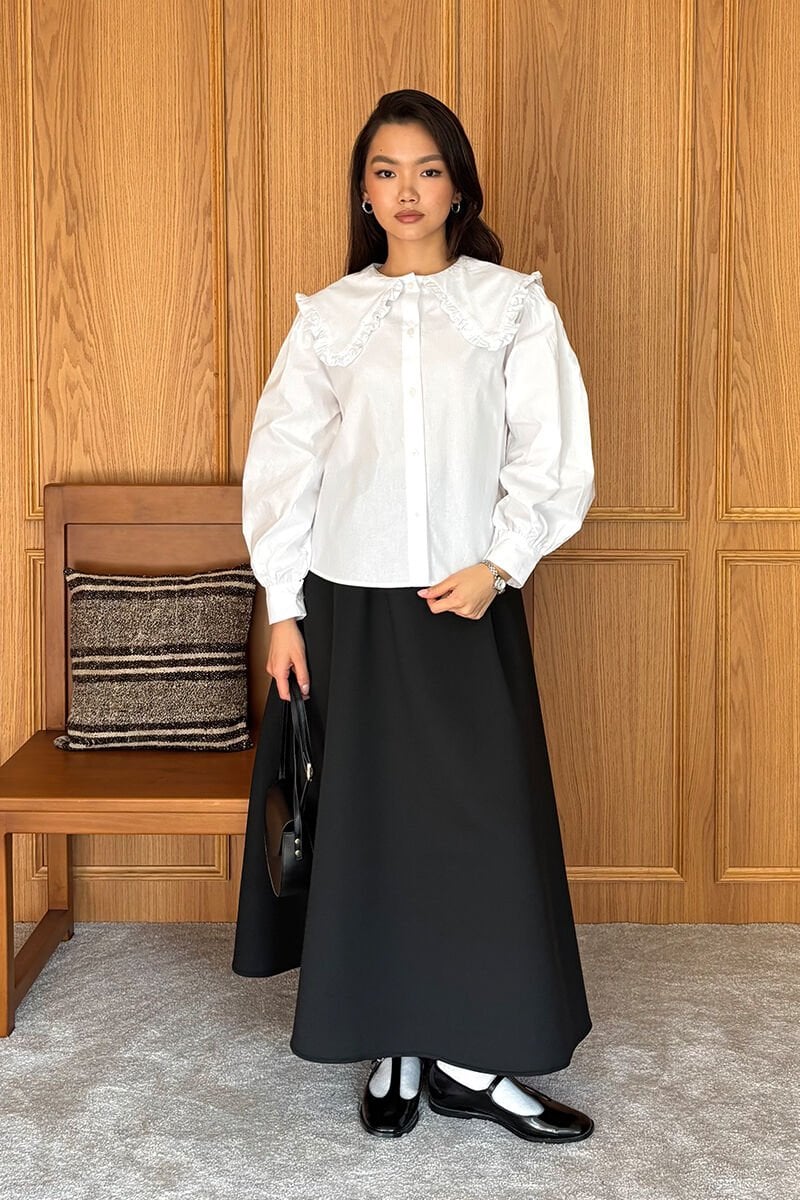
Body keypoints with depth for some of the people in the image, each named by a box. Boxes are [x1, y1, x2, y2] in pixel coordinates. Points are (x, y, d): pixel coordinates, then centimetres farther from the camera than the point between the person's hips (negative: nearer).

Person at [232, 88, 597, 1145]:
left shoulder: (514, 306, 3)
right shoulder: (328, 317, 6)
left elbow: (552, 453, 0)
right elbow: (282, 464, 5)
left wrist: (498, 564, -13)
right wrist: (283, 610, -1)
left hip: (468, 603, -1)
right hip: (350, 604, 1)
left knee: (483, 819, 0)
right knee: (367, 825, 5)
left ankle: (471, 1059, 12)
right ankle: (395, 1049, 19)